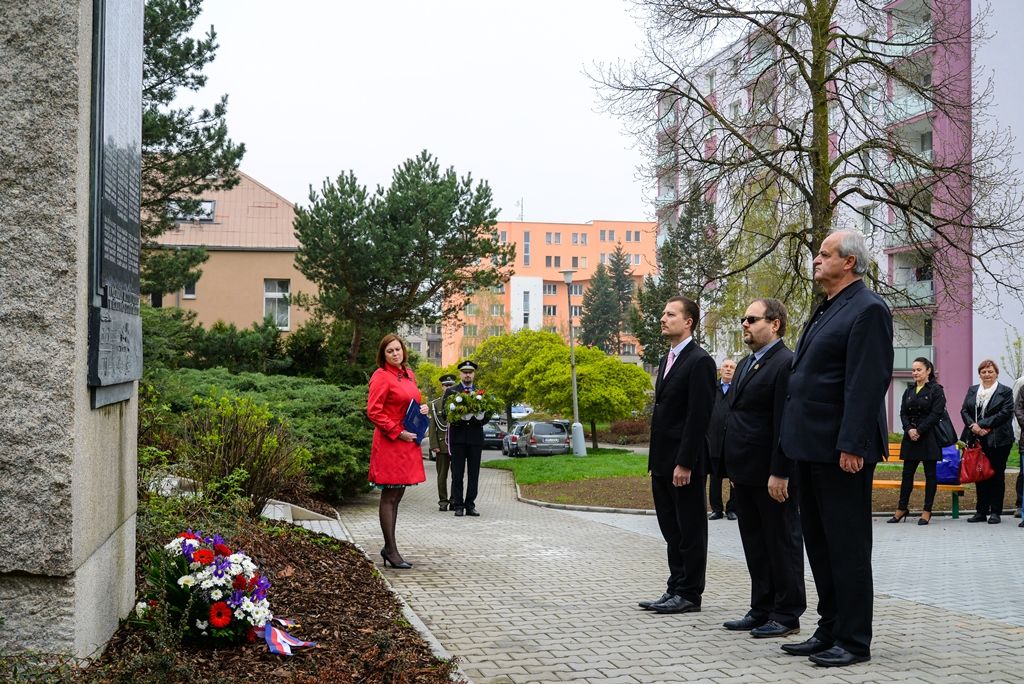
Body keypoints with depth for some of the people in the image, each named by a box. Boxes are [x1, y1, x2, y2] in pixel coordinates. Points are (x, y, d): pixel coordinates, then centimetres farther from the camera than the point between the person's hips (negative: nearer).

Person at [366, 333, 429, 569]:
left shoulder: (408, 374, 15)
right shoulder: (381, 376, -10)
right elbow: (373, 411, -15)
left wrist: (423, 409, 7)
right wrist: (398, 432, -17)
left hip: (408, 442, 8)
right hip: (389, 442, -8)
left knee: (397, 496, 12)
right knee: (389, 497, -4)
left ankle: (388, 548, 19)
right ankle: (391, 550, 0)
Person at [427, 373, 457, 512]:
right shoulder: (435, 404, 7)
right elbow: (432, 427, 4)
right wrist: (434, 446, -4)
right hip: (441, 444, 0)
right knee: (442, 475, 3)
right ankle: (443, 501, 8)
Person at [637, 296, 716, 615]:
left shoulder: (699, 361, -12)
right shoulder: (667, 360, 17)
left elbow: (699, 417, -18)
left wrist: (684, 463, -20)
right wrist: (656, 459, 15)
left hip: (684, 463, -9)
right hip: (663, 462, 9)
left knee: (690, 530, 1)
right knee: (672, 530, 13)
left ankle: (689, 594, 8)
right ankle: (676, 589, 21)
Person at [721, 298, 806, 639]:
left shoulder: (786, 364, -14)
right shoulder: (746, 364, 16)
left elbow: (786, 423, -19)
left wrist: (779, 473, -22)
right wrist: (734, 468, 17)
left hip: (772, 475, -9)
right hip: (746, 474, 9)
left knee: (782, 543, 2)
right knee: (755, 546, 15)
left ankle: (787, 616, 10)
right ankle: (761, 611, 24)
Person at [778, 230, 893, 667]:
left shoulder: (867, 310, -12)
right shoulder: (826, 311, 17)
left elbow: (867, 384, -20)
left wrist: (852, 446, -24)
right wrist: (797, 439, 16)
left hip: (841, 450, -10)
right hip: (812, 448, 10)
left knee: (847, 546, -1)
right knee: (819, 544, 15)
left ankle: (854, 642, 8)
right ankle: (829, 631, 25)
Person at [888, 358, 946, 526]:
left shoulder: (936, 390, -3)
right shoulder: (909, 391, 14)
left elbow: (936, 414, -11)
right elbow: (903, 413, 9)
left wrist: (919, 430, -15)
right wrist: (909, 429, -9)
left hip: (929, 437, -5)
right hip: (910, 437, 5)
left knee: (930, 474, 1)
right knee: (907, 473, 7)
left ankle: (926, 511, 6)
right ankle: (902, 508, 13)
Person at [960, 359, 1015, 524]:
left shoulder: (1005, 392, 0)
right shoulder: (972, 390, 14)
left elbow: (1005, 413, -11)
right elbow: (964, 410, 8)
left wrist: (983, 425, -17)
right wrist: (973, 426, -10)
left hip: (997, 440, -4)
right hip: (977, 440, 4)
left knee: (997, 475, 0)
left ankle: (995, 512, 6)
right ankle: (981, 511, 13)